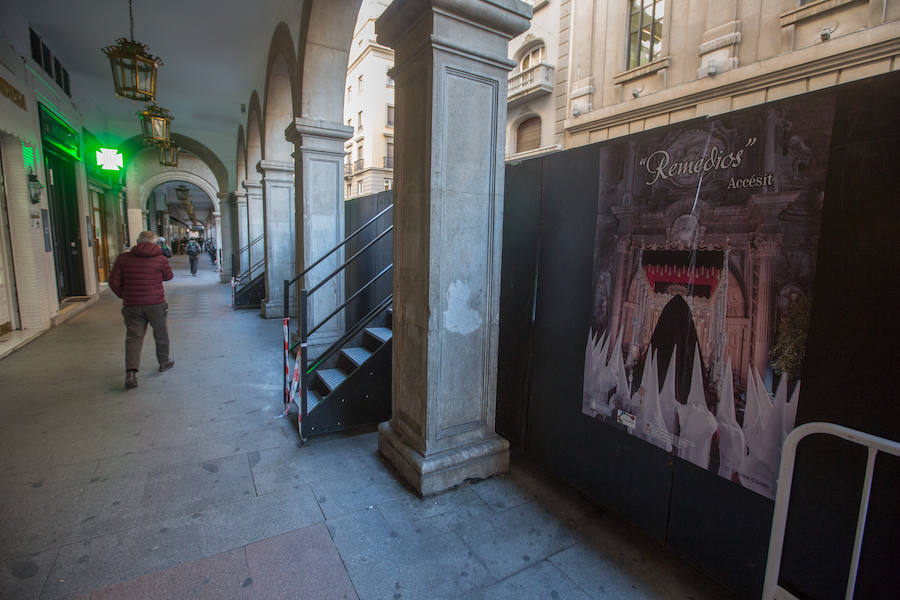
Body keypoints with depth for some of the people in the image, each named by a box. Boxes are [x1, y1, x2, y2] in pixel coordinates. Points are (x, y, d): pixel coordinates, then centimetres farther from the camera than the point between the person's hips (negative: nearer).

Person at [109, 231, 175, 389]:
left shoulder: (123, 258, 0)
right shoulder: (160, 259, -5)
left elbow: (114, 282, 0)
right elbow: (169, 276, 11)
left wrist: (125, 296, 14)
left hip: (132, 305, 1)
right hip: (156, 304, -1)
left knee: (133, 338, 3)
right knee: (161, 334, 17)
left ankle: (131, 373, -10)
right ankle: (164, 363, 33)